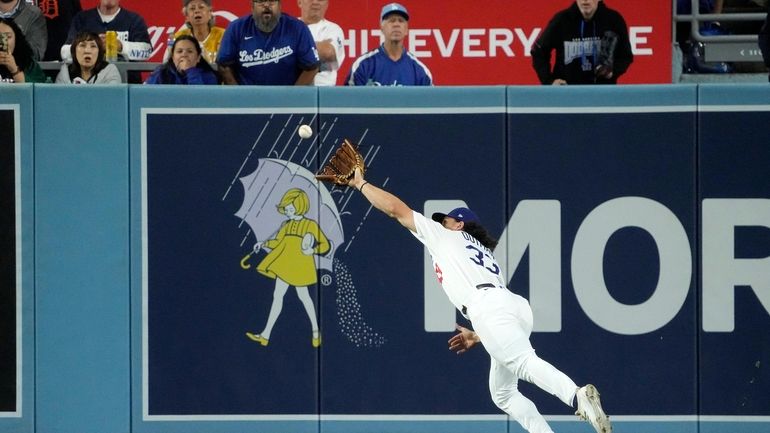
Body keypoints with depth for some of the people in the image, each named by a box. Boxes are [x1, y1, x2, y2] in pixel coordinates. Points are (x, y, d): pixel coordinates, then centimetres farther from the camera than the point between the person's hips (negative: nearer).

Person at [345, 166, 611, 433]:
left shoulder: (446, 236, 23)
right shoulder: (485, 255, 40)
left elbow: (396, 209, 23)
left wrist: (361, 184, 35)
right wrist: (477, 337, 38)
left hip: (487, 306, -8)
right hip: (517, 307, 8)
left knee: (525, 363, -28)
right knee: (503, 393, 15)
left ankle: (578, 396, -52)